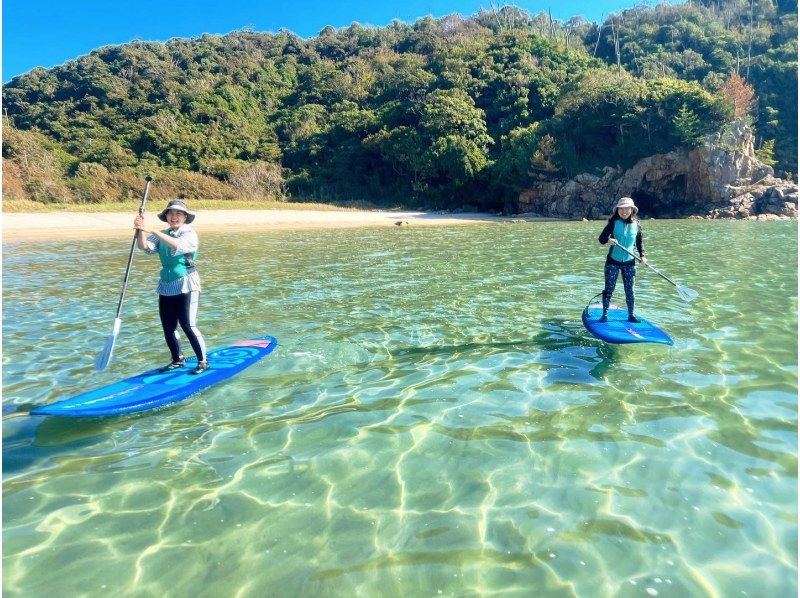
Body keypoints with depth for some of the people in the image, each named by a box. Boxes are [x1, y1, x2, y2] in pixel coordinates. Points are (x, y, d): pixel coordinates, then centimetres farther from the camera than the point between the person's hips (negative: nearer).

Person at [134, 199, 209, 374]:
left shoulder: (190, 234, -6)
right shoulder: (162, 235, 11)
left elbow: (177, 245, -27)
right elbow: (145, 247, -6)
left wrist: (152, 230, -33)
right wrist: (141, 231, -24)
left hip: (187, 286, -6)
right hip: (166, 287, 6)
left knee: (188, 325, -9)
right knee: (168, 328, 9)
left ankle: (203, 361, 5)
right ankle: (178, 360, 27)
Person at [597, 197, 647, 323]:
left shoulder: (636, 225, 3)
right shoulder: (614, 223, -4)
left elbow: (639, 242, 13)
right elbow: (601, 238, -9)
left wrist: (642, 256, 0)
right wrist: (608, 240, -31)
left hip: (629, 262, 2)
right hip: (613, 261, -2)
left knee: (630, 290, 7)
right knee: (609, 289, 1)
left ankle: (631, 315, 19)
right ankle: (605, 314, 11)